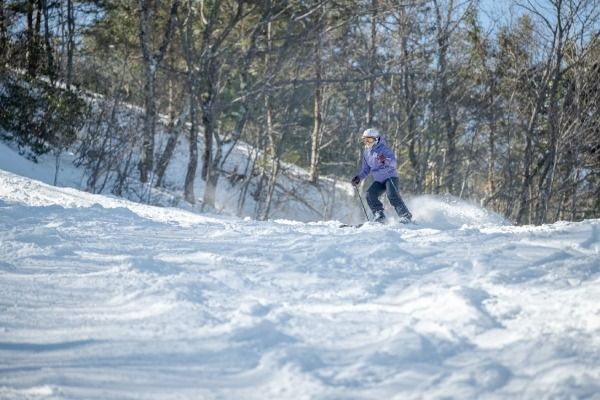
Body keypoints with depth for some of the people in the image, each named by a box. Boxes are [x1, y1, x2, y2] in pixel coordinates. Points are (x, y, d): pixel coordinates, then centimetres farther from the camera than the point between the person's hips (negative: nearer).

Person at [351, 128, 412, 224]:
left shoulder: (383, 148, -11)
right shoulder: (366, 152, 9)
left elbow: (393, 162, -22)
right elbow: (366, 169, 20)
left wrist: (385, 161, -43)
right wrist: (359, 178, 4)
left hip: (390, 177, -6)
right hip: (378, 181, 6)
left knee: (392, 195, -27)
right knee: (370, 194, -17)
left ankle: (406, 216, -24)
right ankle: (379, 214, -9)